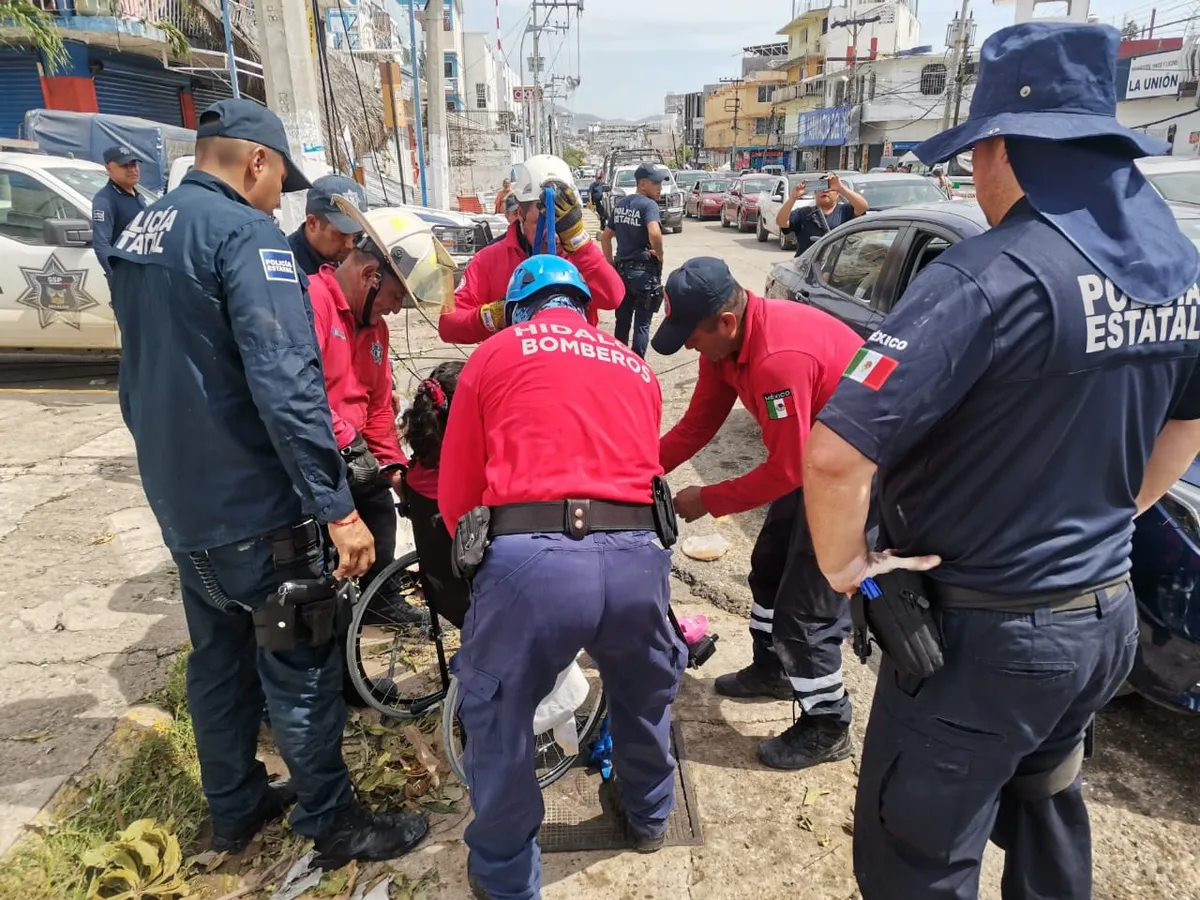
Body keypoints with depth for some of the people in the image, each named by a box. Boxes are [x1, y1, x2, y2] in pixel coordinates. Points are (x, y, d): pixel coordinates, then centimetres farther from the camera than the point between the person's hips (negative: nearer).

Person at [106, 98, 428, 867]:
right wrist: (338, 505, -26)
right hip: (254, 507, -9)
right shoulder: (245, 233, -17)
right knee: (301, 671, 6)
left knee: (219, 659, 21)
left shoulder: (141, 233, 12)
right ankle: (333, 824, 22)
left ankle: (235, 808, 37)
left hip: (181, 503, 9)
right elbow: (286, 384, -28)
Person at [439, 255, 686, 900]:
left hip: (529, 561, -3)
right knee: (646, 692, 32)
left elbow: (456, 494, 15)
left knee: (496, 717, 22)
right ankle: (647, 815, 56)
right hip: (637, 558, 4)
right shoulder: (636, 368, 25)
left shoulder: (493, 355, 15)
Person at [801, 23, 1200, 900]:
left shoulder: (992, 277, -26)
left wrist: (846, 568, -16)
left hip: (985, 631, -8)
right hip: (1107, 614, 8)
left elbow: (835, 456, -33)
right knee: (1045, 817, 31)